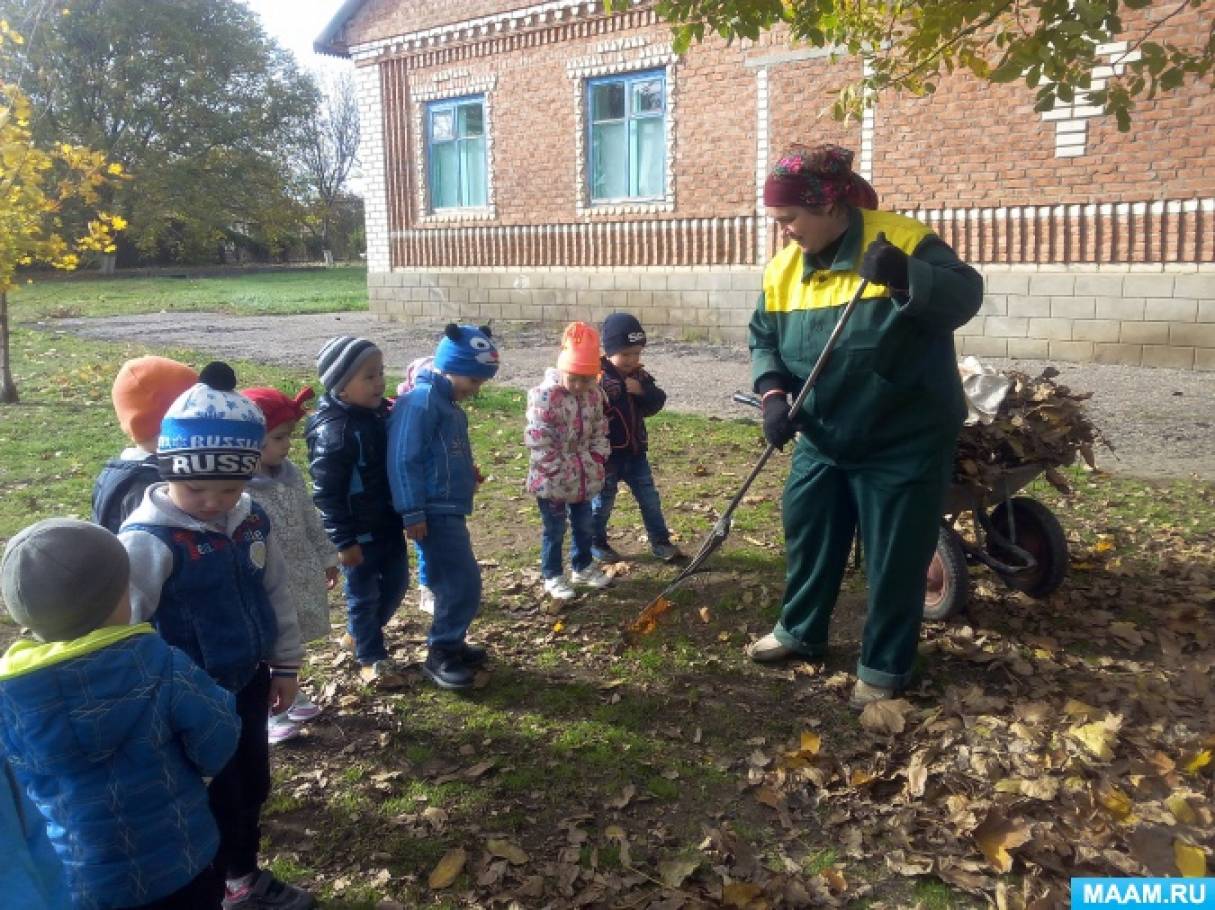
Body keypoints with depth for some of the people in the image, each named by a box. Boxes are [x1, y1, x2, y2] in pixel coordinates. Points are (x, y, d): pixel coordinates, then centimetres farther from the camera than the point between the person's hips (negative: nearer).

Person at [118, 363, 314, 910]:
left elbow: (276, 593, 9)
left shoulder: (252, 522, -3)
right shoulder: (149, 540, -24)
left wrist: (285, 664, 13)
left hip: (247, 683, 7)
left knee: (251, 785, 23)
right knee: (214, 800, 8)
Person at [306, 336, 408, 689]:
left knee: (396, 583, 20)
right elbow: (326, 494, -20)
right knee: (364, 595, 8)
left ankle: (359, 633, 42)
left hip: (388, 523, 8)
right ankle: (371, 658, 26)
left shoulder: (380, 413, 1)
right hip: (358, 532, -8)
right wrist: (344, 541, -18)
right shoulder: (334, 432, -23)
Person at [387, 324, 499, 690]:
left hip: (449, 509, 10)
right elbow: (403, 459, -21)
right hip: (434, 512, -10)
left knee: (454, 582, 18)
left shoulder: (448, 403, 14)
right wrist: (412, 513, -22)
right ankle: (440, 656, 5)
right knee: (463, 584, -8)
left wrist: (468, 474, 12)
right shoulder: (422, 400, -16)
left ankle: (451, 645, 32)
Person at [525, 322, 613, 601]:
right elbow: (538, 441, -22)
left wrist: (597, 460, -1)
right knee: (554, 529, 7)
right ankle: (552, 576, 22)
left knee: (583, 525, 20)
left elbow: (599, 431, 11)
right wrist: (560, 472, -20)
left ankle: (583, 566, 39)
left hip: (584, 477, 6)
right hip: (551, 479, -6)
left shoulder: (594, 395, 0)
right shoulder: (544, 396, -20)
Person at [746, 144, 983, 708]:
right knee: (806, 536, 18)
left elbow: (966, 296, -24)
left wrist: (907, 276, -43)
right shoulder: (783, 268, 0)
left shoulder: (904, 240, -16)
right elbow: (763, 338, 6)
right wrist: (772, 393, -12)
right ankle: (800, 631, 40)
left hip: (904, 442, -5)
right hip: (823, 438, 6)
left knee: (894, 558, 5)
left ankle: (884, 666, 22)